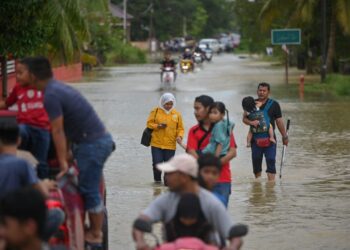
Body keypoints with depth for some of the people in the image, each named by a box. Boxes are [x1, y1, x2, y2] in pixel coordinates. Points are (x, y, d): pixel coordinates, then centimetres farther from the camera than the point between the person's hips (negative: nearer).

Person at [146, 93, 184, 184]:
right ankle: (157, 179, 20)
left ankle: (167, 181, 18)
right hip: (156, 144, -1)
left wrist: (180, 136, -15)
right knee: (157, 164, -4)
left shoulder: (177, 114, 3)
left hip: (170, 145, 1)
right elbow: (149, 123, 3)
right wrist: (158, 126, -14)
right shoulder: (156, 111, 1)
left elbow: (180, 128, 5)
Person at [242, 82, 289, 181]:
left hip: (269, 139, -2)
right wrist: (251, 122, -21)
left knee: (271, 161, -9)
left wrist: (284, 136, 6)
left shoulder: (274, 105, 4)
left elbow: (279, 121, 5)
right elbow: (244, 118, 2)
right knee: (256, 162, 8)